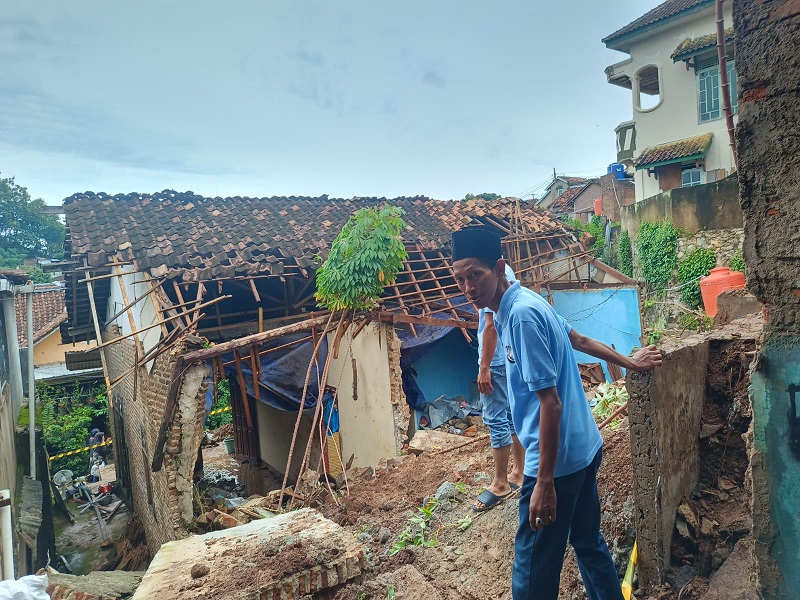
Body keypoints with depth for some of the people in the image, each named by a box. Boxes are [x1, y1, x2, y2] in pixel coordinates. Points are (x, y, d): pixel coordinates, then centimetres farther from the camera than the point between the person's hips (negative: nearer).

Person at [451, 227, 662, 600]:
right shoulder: (524, 301, 6)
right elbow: (579, 340, 21)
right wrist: (630, 363, 35)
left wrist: (544, 483, -20)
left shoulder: (521, 314, -23)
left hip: (558, 459, -9)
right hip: (584, 447, 9)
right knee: (589, 543, 23)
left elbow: (551, 403, -24)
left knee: (534, 569, 4)